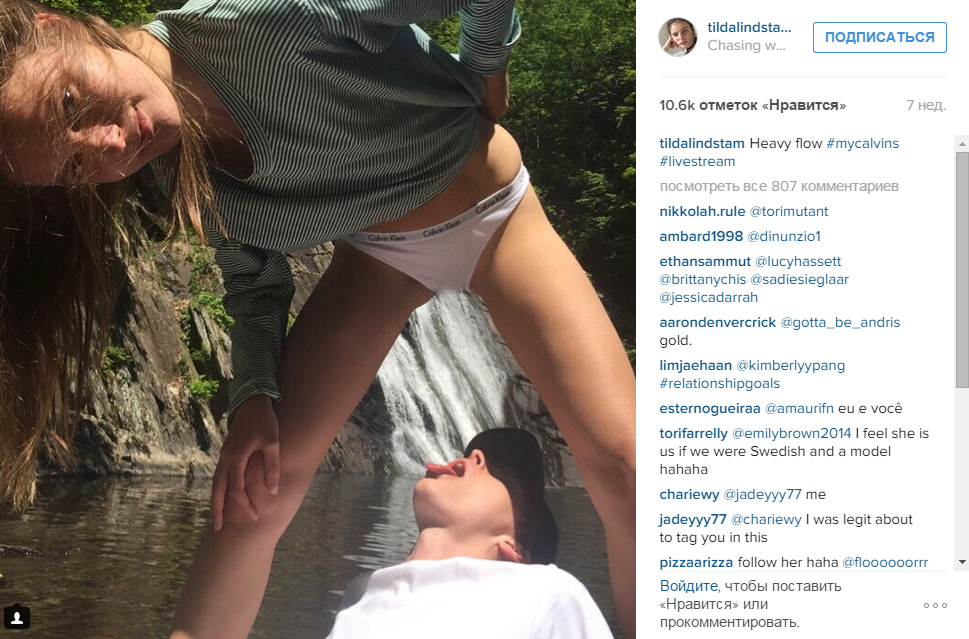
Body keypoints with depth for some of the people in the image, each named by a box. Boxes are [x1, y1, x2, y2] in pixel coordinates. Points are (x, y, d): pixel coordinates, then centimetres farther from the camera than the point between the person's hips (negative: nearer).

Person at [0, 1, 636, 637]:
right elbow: (257, 283, 0)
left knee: (619, 458, -14)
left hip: (491, 213, -4)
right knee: (256, 483, -8)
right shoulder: (181, 171, -16)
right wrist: (253, 395, -14)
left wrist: (483, 72, -9)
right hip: (377, 247, 4)